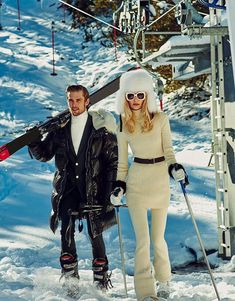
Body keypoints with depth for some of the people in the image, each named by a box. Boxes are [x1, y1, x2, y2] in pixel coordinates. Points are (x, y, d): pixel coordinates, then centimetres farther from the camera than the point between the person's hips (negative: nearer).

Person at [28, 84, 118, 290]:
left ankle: (101, 280, 11)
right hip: (68, 188, 3)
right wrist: (33, 141, -6)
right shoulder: (60, 128, 6)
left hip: (93, 188, -3)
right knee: (66, 233, -5)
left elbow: (113, 161, -2)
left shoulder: (100, 127, -3)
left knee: (95, 234, -1)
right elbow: (44, 154, 13)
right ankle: (70, 279, 5)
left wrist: (110, 189, -7)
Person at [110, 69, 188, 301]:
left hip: (160, 181, 0)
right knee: (142, 239, -10)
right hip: (135, 182, 0)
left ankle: (163, 281, 30)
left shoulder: (160, 119, -1)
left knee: (157, 238, 7)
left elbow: (168, 150, -1)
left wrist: (174, 167, -20)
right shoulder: (123, 124, 5)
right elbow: (122, 159, 11)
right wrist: (119, 184, 3)